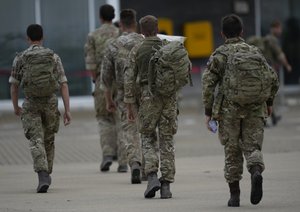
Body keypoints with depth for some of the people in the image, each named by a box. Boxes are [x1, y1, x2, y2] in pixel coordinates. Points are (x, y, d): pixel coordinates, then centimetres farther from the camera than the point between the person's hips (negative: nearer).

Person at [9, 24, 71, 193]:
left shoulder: (20, 58, -3)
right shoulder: (54, 57, 0)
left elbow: (14, 85, 2)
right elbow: (63, 85, -6)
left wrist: (16, 107, 18)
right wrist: (67, 110, -5)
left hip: (31, 105, -2)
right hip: (51, 103, 2)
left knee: (37, 142, -7)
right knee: (48, 141, 18)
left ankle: (43, 177, -26)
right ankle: (46, 176, 28)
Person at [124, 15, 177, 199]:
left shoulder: (137, 51, 0)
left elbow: (130, 79, -1)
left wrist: (129, 106, 4)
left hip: (149, 95, -2)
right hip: (170, 95, 2)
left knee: (148, 138, 12)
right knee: (167, 140, 7)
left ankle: (152, 177, -8)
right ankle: (166, 185, 2)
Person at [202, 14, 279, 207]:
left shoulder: (220, 54, 2)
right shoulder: (254, 52, 11)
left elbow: (208, 84, -6)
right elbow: (273, 78, 8)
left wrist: (208, 111, -1)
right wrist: (269, 102, 21)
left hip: (230, 108, -1)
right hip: (255, 109, 2)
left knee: (232, 151, 8)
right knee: (252, 146, 6)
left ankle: (234, 195, 8)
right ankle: (256, 171, -26)